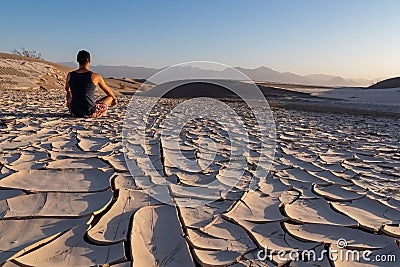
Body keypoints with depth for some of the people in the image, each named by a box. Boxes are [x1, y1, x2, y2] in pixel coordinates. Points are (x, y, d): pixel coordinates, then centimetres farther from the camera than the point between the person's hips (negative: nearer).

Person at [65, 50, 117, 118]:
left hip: (74, 113, 4)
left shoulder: (70, 75, 0)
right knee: (110, 97, 20)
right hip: (90, 113, -4)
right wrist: (114, 98, 31)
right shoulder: (95, 76, -9)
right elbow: (108, 91, 9)